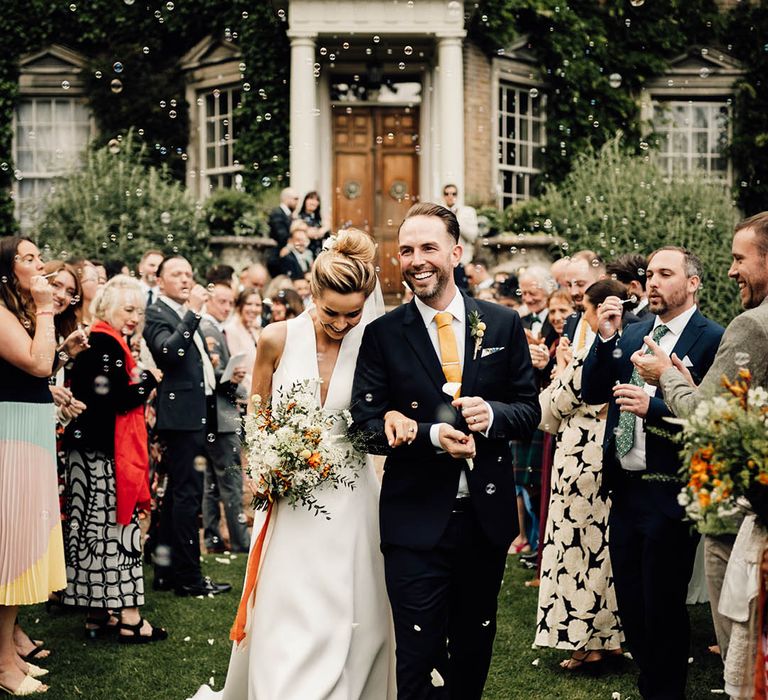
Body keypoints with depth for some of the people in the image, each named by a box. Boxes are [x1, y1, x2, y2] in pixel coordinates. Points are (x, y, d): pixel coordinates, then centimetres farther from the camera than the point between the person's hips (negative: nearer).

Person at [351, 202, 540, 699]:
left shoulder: (503, 325, 3)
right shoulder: (383, 335, -2)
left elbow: (530, 410, 5)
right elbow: (367, 424, -6)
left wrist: (492, 414, -17)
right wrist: (432, 436, -21)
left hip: (486, 517, 2)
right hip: (416, 522, -2)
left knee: (474, 649, 16)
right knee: (418, 659, 0)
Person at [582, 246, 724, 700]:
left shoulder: (713, 340, -10)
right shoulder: (632, 335, 11)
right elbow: (592, 392, 6)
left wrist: (653, 406, -25)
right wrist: (606, 339, -6)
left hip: (669, 494, -7)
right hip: (625, 489, 7)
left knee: (663, 607, 3)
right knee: (630, 604, 14)